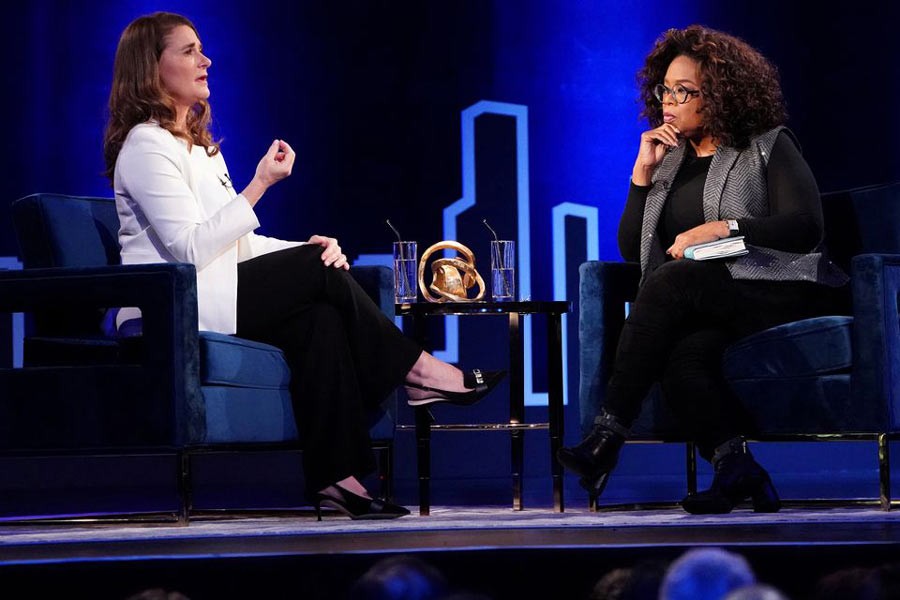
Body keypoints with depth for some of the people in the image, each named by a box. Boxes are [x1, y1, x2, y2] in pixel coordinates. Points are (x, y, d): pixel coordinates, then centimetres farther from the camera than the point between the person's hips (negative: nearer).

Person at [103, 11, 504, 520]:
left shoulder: (199, 145, 22)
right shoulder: (147, 145, -8)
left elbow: (238, 244, 18)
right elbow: (191, 248, -18)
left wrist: (306, 250, 1)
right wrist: (260, 185, -17)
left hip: (209, 301, 8)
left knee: (319, 319, -19)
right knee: (320, 274, -17)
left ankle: (335, 478, -28)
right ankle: (415, 370, -3)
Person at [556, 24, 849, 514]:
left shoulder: (769, 147, 5)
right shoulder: (670, 159, 21)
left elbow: (806, 227, -8)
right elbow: (631, 249, 17)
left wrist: (724, 227, -18)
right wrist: (643, 173, 6)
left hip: (782, 297, -5)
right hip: (708, 313, 5)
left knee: (671, 282, -31)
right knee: (682, 360, -32)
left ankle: (606, 438, -33)